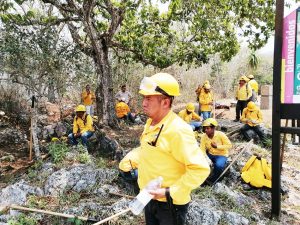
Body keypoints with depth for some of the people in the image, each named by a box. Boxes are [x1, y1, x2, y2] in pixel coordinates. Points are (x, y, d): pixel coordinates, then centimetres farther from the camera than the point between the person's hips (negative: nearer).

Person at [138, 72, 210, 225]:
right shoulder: (150, 123, 1)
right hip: (150, 198, 8)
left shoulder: (178, 130, -27)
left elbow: (200, 169, -29)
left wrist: (171, 192, -25)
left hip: (170, 203, -8)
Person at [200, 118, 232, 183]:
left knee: (219, 166, -33)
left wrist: (217, 146, -28)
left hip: (221, 155, -4)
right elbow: (202, 150, -16)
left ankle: (212, 179, -2)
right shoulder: (204, 137, -13)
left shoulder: (220, 135, -22)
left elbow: (229, 145, -16)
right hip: (210, 154, 4)